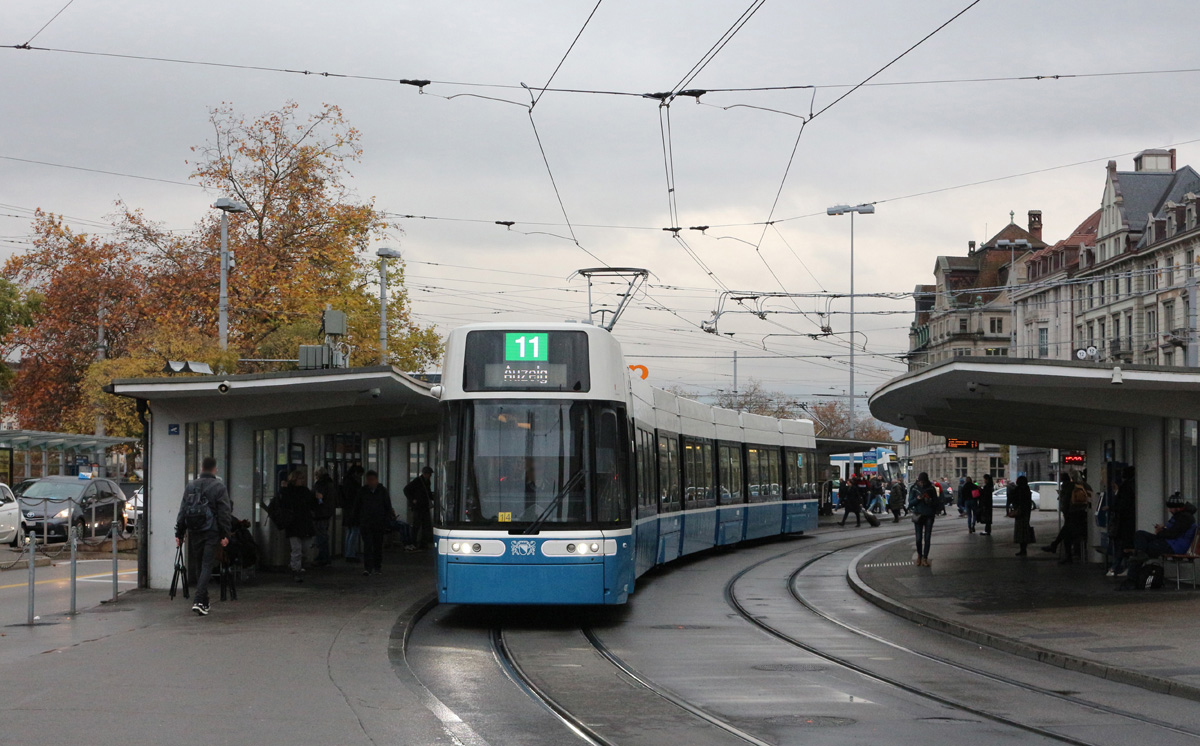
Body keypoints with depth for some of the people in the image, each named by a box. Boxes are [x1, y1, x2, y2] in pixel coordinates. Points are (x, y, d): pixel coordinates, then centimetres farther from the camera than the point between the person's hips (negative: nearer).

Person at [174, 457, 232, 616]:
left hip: (194, 531, 4)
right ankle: (199, 601, -17)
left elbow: (182, 511, 9)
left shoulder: (190, 486, 7)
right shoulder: (219, 487, -5)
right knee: (207, 566, -4)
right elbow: (225, 513, -8)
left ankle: (204, 601, 21)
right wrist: (225, 534, -6)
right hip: (212, 531, -4)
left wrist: (179, 533, 13)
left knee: (198, 566, 14)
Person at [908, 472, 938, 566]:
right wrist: (917, 499, -18)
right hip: (918, 515, 0)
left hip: (929, 516, 0)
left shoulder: (931, 489, 1)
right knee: (919, 538, -2)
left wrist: (929, 501, -16)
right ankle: (919, 555, 21)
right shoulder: (914, 489, 1)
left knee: (927, 538, -2)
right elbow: (910, 502, 1)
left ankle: (925, 558, 4)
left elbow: (936, 502, 4)